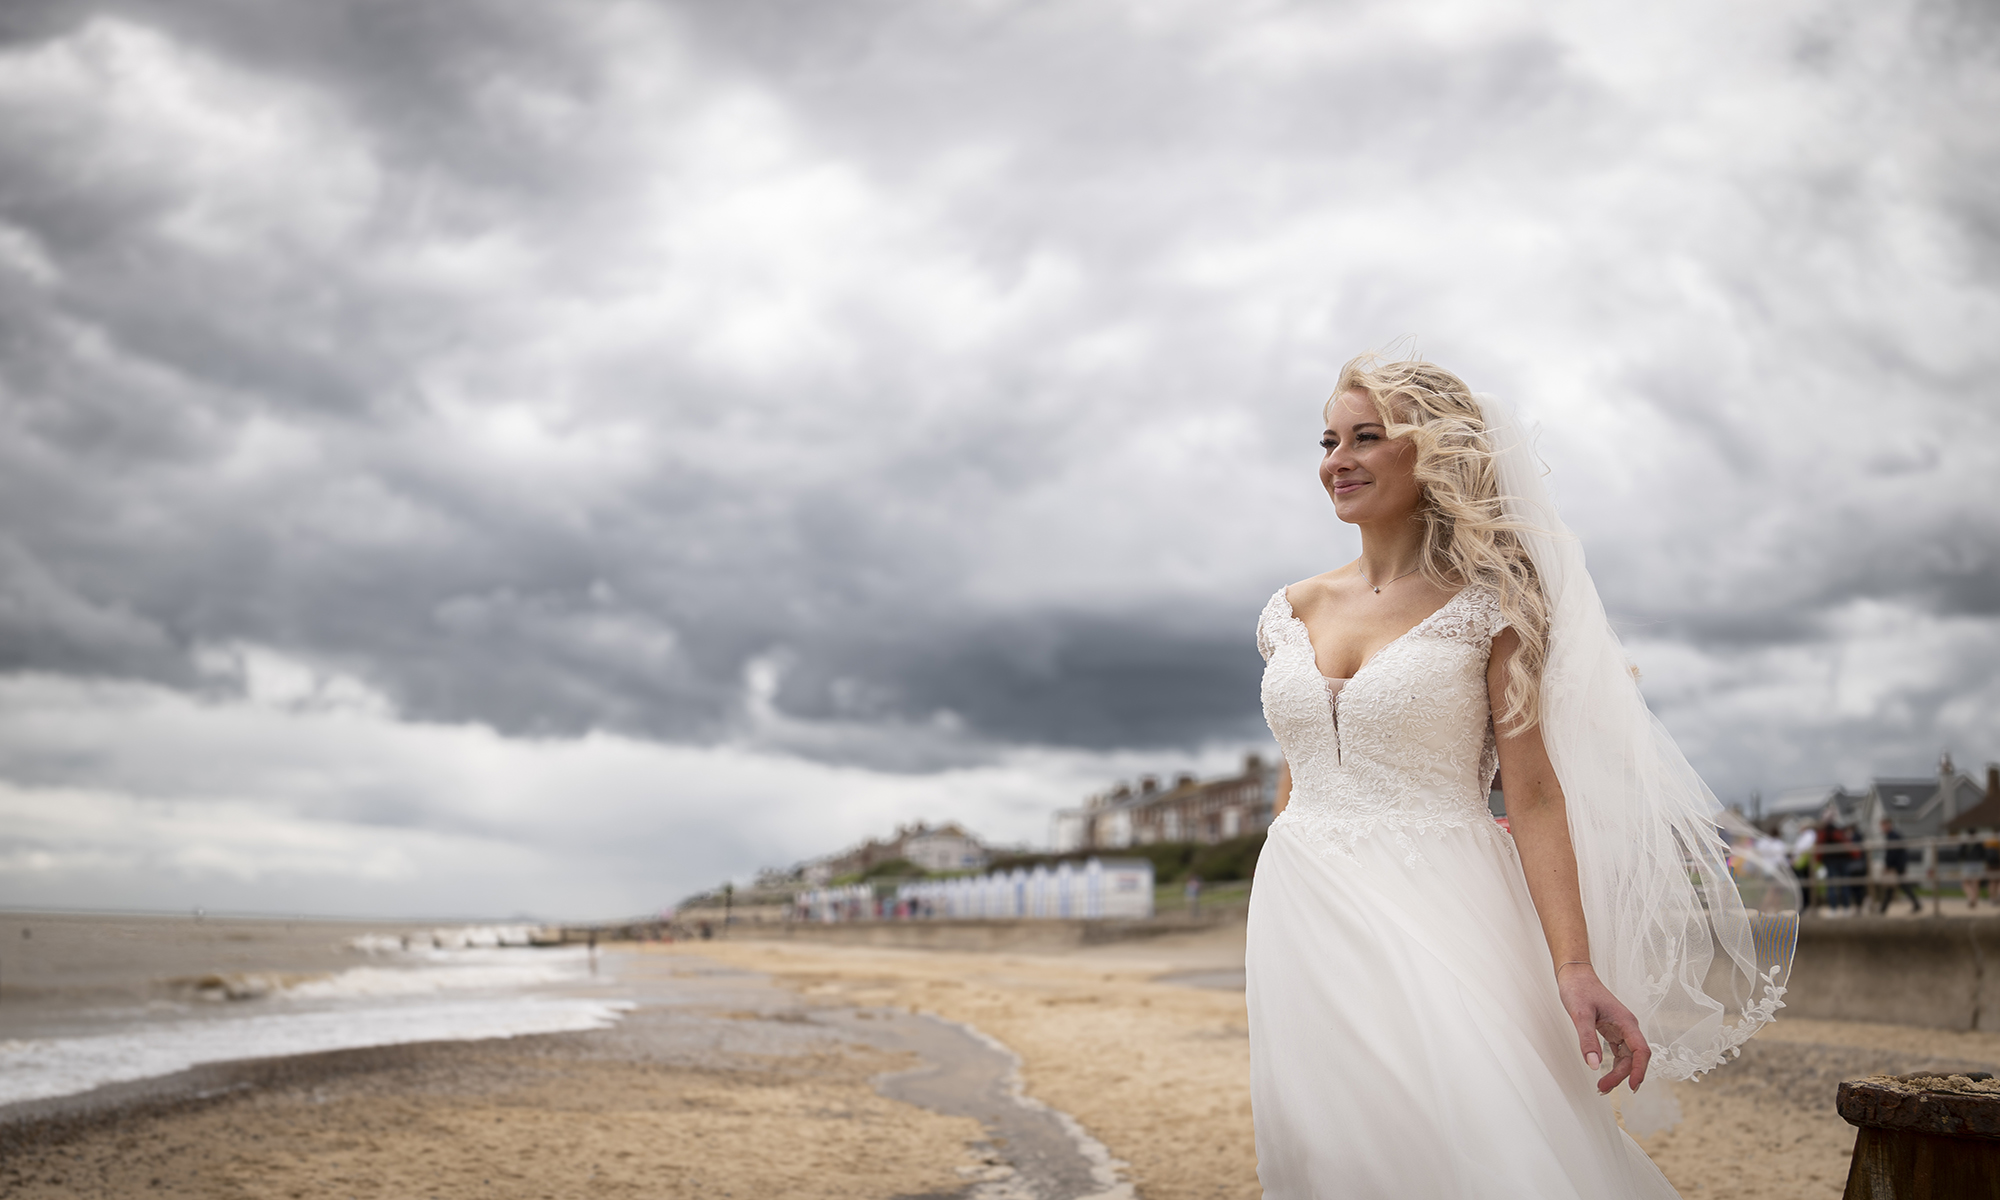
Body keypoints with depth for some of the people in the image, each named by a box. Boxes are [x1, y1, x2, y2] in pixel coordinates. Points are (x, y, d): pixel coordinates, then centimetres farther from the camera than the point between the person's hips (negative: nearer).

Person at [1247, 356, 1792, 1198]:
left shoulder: (1486, 603, -3)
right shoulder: (1295, 612, 10)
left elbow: (1534, 792, -8)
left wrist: (1574, 966, -19)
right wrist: (1275, 931, 17)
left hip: (1438, 910, -4)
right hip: (1303, 921, 4)